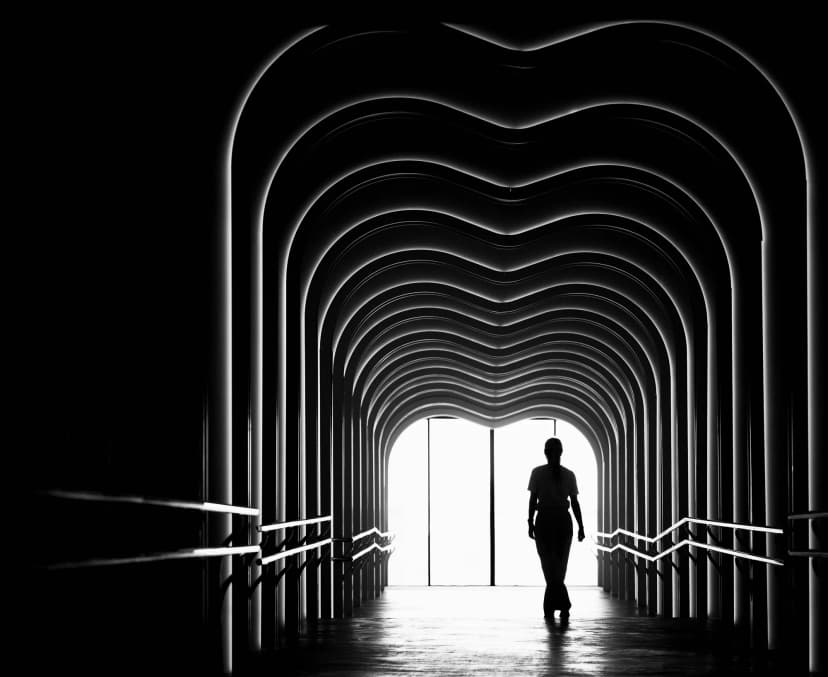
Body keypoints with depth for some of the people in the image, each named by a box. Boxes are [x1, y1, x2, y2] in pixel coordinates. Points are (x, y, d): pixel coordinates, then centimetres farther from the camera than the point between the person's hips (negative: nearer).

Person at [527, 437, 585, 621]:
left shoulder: (537, 473, -4)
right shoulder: (569, 475, 3)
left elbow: (533, 500, -7)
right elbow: (574, 502, 1)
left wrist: (530, 523, -2)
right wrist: (581, 526, 4)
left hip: (544, 521, -2)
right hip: (564, 521, 2)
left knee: (550, 565, -1)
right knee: (559, 566, 12)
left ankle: (564, 604, -19)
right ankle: (550, 608, 14)